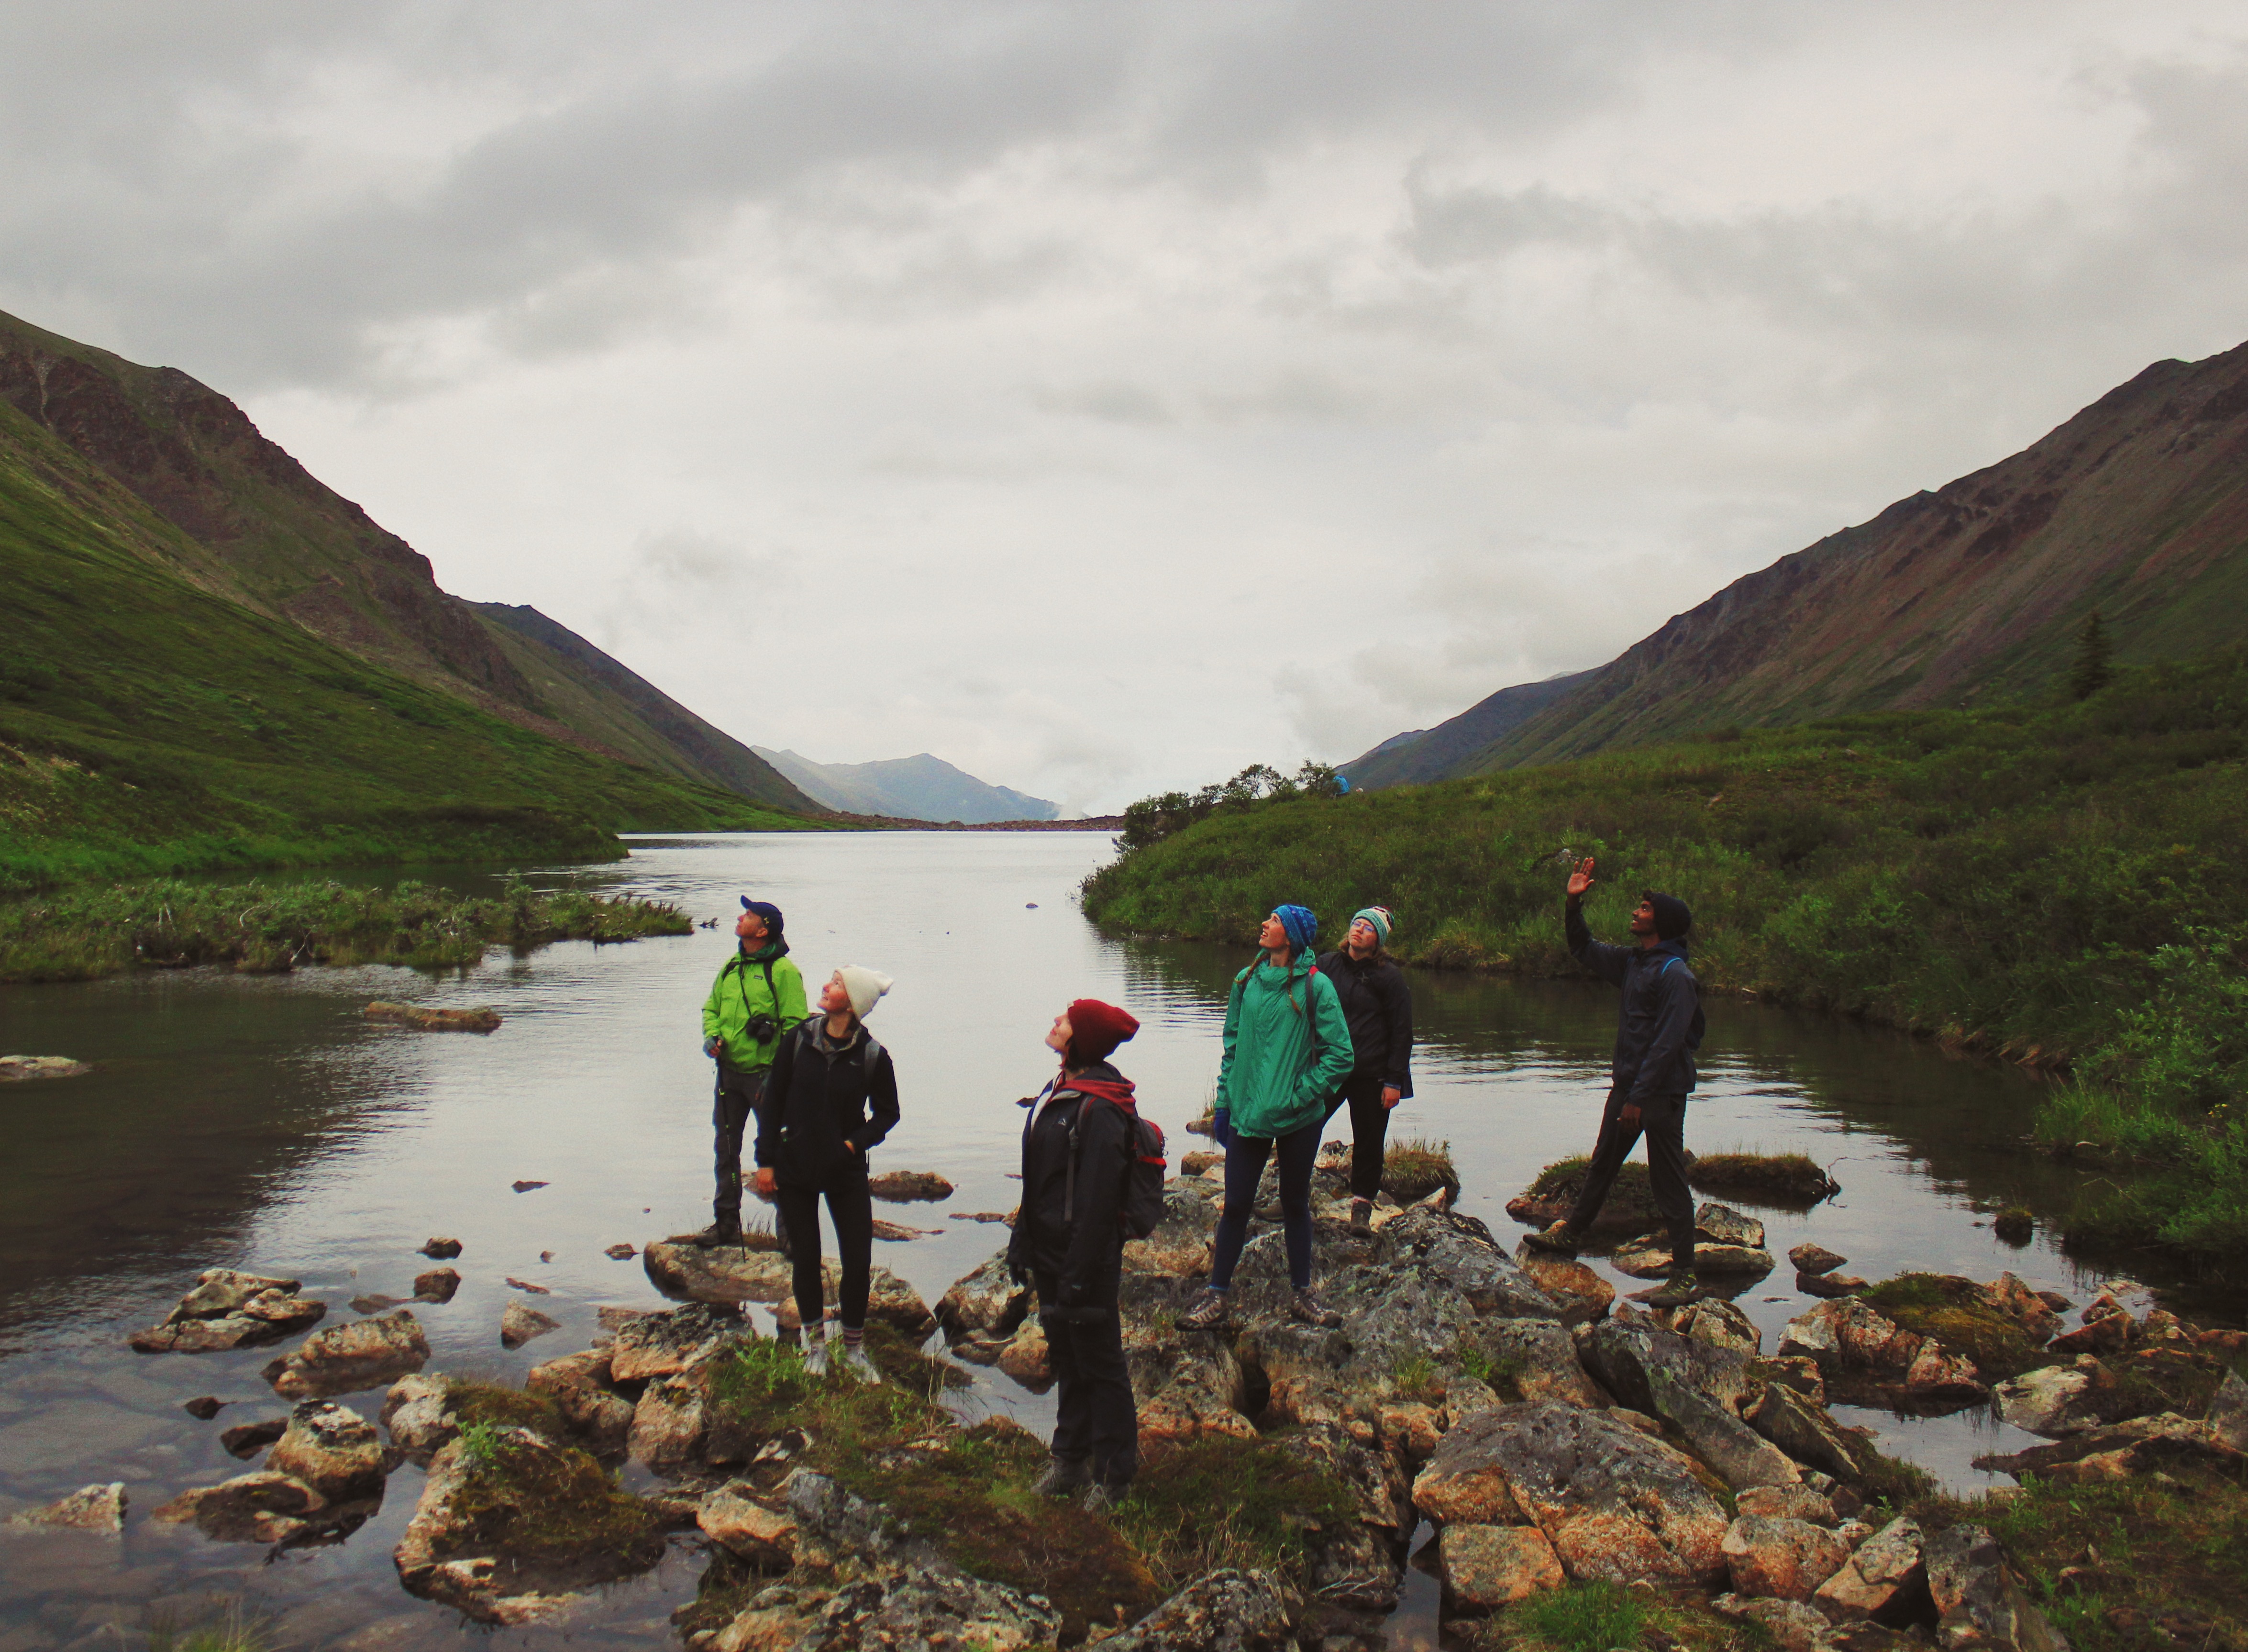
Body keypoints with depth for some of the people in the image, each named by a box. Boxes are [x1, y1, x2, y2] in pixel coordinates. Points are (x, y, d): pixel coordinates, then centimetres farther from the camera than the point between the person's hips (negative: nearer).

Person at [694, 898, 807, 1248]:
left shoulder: (783, 971, -12)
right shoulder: (731, 966, 10)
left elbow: (795, 1026, -15)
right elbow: (712, 1007, 22)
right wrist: (711, 1035, 1)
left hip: (765, 1075, -7)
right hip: (729, 1072, 7)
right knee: (725, 1150, 14)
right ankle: (726, 1224, 26)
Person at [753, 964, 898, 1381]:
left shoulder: (872, 1056, -10)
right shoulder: (799, 1040, -7)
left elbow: (887, 1112, 5)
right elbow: (773, 1101, 0)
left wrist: (856, 1142, -11)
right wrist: (766, 1160, -2)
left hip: (846, 1172, -1)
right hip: (795, 1168, 1)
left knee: (858, 1261, -1)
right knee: (806, 1259, 9)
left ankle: (854, 1349, 18)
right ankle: (815, 1342, 28)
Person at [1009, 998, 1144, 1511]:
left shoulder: (1099, 1111, -24)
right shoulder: (1060, 1092, 5)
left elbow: (1098, 1201, -23)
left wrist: (1079, 1277, -21)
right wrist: (1023, 1243, 16)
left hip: (1087, 1260, -9)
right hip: (1052, 1255, 9)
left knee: (1098, 1364, 6)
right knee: (1065, 1358, 20)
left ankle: (1112, 1473, 21)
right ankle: (1071, 1460, 34)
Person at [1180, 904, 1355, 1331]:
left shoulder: (1315, 986, -9)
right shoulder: (1246, 981, 4)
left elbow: (1340, 1056, -8)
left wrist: (1300, 1095, -12)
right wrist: (1224, 1103, 9)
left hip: (1298, 1119, -2)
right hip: (1249, 1116, 3)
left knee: (1296, 1205, 13)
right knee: (1236, 1205, 6)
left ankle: (1302, 1295, 27)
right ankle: (1216, 1297, 17)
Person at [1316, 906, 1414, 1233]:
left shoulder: (1389, 976, -4)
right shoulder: (1327, 965, 6)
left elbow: (1402, 1031, -3)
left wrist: (1394, 1081, -7)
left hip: (1371, 1076, -3)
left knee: (1369, 1141, 6)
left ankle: (1362, 1204, 22)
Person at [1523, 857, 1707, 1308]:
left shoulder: (1676, 974, -17)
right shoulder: (1631, 961, 9)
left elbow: (1668, 1043, -21)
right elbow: (1584, 950, 25)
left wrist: (1639, 1098, -22)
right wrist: (1574, 904, 12)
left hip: (1663, 1093, -9)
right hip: (1627, 1085, 9)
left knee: (1669, 1184, -4)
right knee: (1601, 1166, 20)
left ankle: (1686, 1279, 2)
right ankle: (1570, 1234, 34)